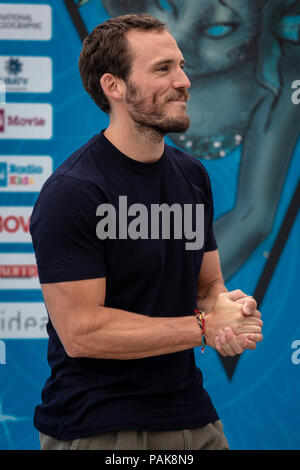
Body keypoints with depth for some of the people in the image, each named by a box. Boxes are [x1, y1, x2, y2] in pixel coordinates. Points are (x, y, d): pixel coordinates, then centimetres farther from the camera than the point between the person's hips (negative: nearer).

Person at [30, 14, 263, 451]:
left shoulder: (193, 176, 8)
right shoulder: (71, 193, -16)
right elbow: (80, 332, -20)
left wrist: (229, 308, -10)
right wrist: (205, 328, -14)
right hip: (96, 430, -7)